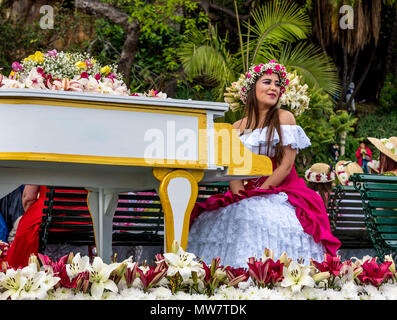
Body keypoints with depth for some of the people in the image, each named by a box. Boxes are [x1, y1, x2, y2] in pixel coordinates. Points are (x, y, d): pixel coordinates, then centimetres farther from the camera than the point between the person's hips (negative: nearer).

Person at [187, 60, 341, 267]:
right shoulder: (238, 126, 14)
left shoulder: (284, 118, 3)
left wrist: (260, 193, -11)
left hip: (280, 193, -4)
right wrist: (239, 192, -12)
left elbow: (286, 165, -5)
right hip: (247, 194, 4)